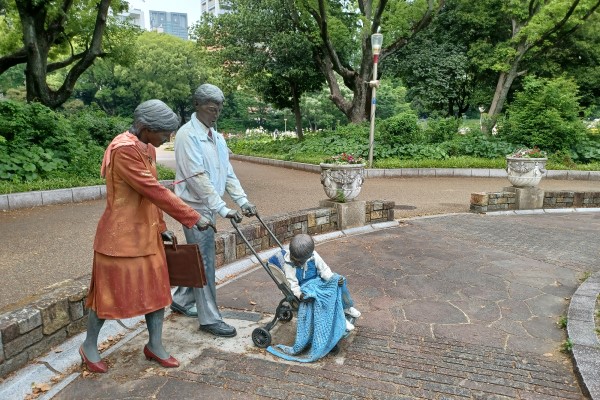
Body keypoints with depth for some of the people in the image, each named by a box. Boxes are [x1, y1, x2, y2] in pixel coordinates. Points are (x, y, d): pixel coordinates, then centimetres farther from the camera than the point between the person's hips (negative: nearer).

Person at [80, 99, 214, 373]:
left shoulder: (147, 148, 6)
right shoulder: (123, 150, -23)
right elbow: (155, 191, -26)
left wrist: (160, 226, 15)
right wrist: (193, 217, -22)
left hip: (147, 232, 8)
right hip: (121, 234, -8)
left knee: (157, 288, 12)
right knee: (110, 292, 8)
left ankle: (155, 345, 27)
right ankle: (89, 346, 32)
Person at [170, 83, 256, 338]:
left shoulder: (216, 137, 11)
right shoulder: (188, 135, -16)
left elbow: (228, 173, 11)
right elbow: (197, 178, -24)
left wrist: (243, 201, 1)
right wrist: (223, 209, -26)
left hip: (208, 206, 8)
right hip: (195, 206, -8)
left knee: (199, 258, 17)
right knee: (204, 262, -3)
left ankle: (181, 300, 35)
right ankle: (209, 318, 8)